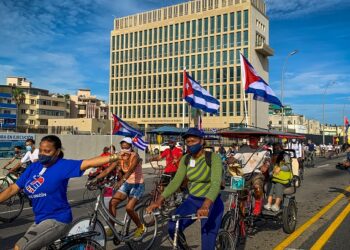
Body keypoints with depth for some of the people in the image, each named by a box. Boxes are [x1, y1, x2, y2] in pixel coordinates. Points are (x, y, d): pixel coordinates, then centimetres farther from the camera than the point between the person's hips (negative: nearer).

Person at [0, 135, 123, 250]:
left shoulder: (63, 166, -15)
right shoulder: (34, 167, 3)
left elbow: (89, 163, -25)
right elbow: (13, 189, 5)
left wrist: (115, 157, -34)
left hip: (56, 220, -7)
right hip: (41, 220, 8)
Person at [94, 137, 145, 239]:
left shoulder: (135, 156, -20)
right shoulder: (119, 158, -5)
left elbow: (130, 170, -38)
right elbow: (107, 170, -13)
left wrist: (121, 181, -53)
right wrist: (96, 179, -26)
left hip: (137, 185, -6)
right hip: (127, 184, 6)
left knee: (129, 208, -19)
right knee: (112, 202, -11)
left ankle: (141, 227, 6)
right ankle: (111, 228, 6)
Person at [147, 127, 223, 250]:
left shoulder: (213, 157, -18)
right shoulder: (185, 159, -2)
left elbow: (216, 184, -31)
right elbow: (176, 181, -6)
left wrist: (205, 206, -47)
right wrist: (159, 200, -21)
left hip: (211, 203, -4)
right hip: (192, 200, 4)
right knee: (173, 227, -18)